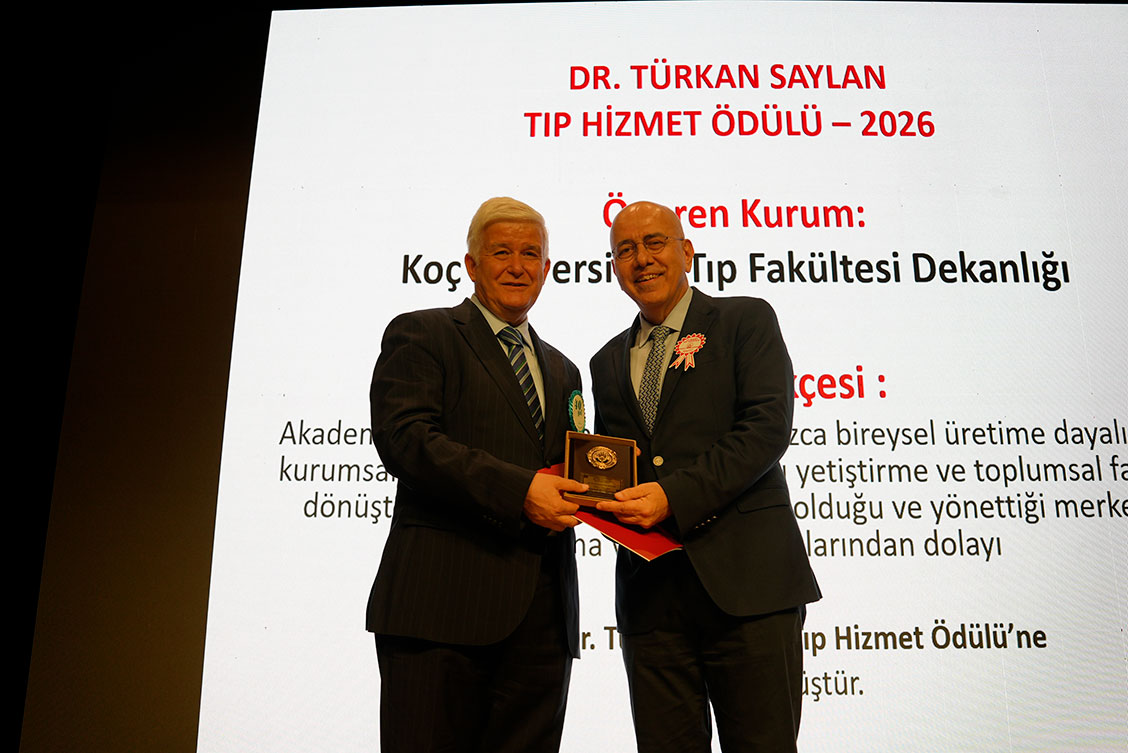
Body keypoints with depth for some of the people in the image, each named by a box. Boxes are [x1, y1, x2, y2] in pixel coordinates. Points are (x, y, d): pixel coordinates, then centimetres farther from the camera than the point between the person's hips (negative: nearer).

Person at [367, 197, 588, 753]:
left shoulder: (563, 371, 24)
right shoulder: (421, 334, 5)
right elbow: (402, 436, -11)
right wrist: (518, 488, -19)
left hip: (543, 615, 6)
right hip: (445, 599, -5)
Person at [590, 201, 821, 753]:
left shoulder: (746, 321, 5)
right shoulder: (609, 362, 20)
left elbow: (768, 427, -8)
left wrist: (675, 494, -17)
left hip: (745, 580, -4)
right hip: (649, 589, 4)